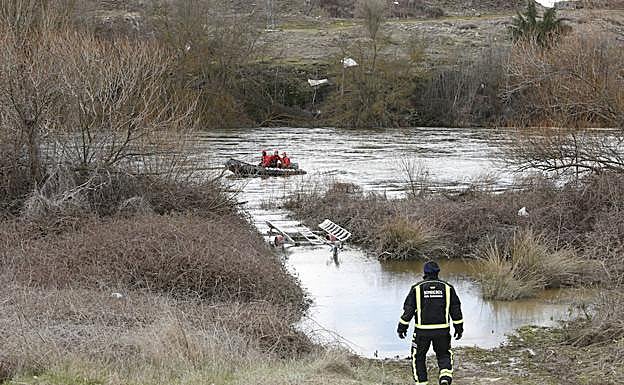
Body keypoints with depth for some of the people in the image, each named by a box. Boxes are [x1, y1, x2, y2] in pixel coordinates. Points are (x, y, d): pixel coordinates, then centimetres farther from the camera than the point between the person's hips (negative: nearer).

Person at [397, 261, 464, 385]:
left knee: (418, 357, 15)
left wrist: (402, 327, 5)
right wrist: (459, 328, 14)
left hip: (422, 330, -1)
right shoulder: (448, 288, 2)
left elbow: (408, 310, -3)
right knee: (444, 355, 16)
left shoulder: (417, 288, -3)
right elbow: (456, 310, 5)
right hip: (442, 330, 2)